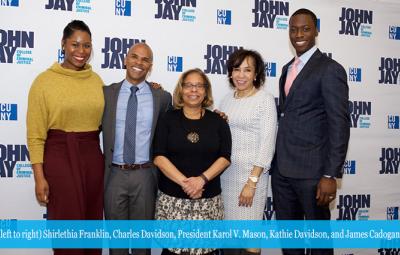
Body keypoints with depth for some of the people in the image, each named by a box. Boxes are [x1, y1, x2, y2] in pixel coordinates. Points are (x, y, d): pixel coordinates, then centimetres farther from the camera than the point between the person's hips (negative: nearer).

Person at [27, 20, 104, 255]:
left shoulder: (96, 80, 8)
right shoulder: (45, 81, -5)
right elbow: (35, 134, -5)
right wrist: (39, 176, -10)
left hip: (93, 156, 4)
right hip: (59, 156, -4)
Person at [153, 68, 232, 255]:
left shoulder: (218, 121, 6)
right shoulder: (168, 119, 3)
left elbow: (225, 157, 0)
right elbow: (159, 157, -4)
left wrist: (202, 179, -15)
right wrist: (183, 182, -15)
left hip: (208, 199, 1)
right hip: (172, 198, 0)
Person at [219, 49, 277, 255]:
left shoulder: (265, 99, -6)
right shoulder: (228, 98, 10)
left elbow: (267, 144, -12)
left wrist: (252, 182, -16)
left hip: (251, 172, -5)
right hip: (224, 171, 5)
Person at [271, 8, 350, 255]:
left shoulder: (330, 69, -9)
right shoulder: (288, 68, 14)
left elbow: (340, 124, -14)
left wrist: (331, 174, -18)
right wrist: (277, 161, 9)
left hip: (311, 169, -7)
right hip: (282, 169, 7)